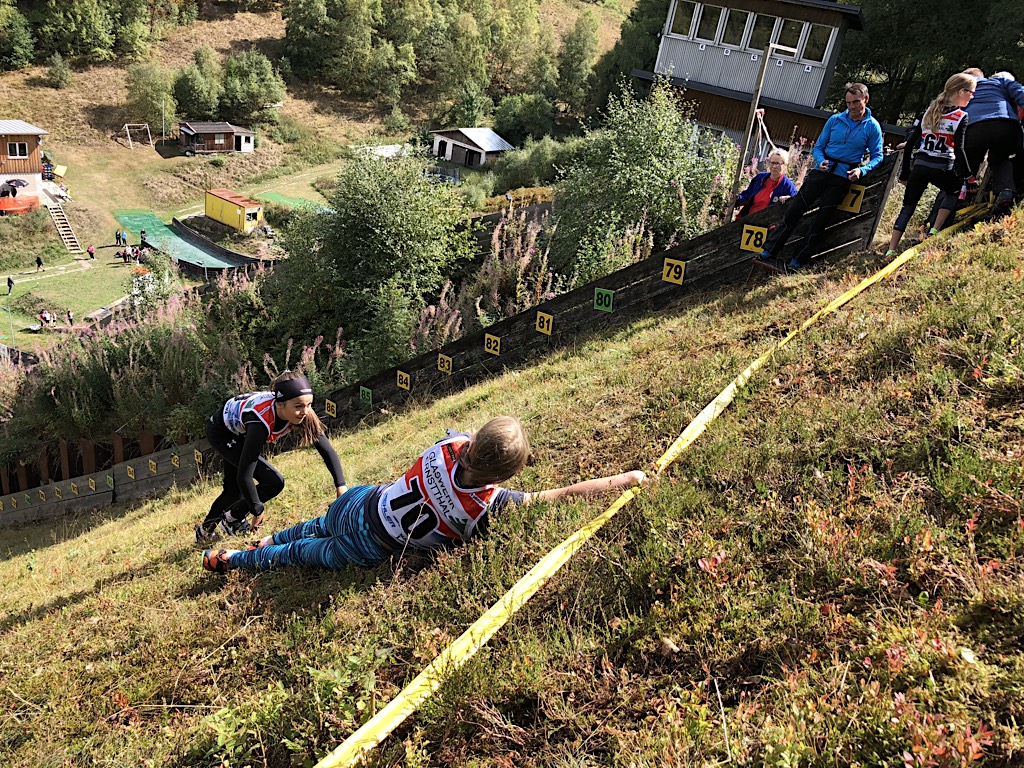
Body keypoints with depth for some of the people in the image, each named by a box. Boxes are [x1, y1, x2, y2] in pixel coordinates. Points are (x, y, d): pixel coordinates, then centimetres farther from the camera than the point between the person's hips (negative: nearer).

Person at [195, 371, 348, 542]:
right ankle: (233, 519, 4)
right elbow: (244, 475, -39)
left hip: (239, 432, 6)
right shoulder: (261, 421, -44)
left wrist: (341, 485, -31)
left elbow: (327, 450, -22)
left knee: (233, 488, 22)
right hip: (221, 432, -6)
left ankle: (205, 530, 46)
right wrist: (258, 511, -29)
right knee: (273, 482, -19)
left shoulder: (304, 414, -28)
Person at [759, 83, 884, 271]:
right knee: (794, 209, -5)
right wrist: (821, 160, -12)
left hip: (843, 177, -2)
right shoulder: (835, 120, 5)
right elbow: (819, 146, 10)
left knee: (821, 220, -2)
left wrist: (862, 170, -18)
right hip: (822, 171, 2)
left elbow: (877, 156, 1)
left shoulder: (872, 127, 0)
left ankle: (799, 261, 5)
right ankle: (770, 251, 0)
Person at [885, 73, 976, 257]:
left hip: (919, 166, 4)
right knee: (954, 192, 27)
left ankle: (891, 251, 3)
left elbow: (910, 142, 8)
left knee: (907, 207, 13)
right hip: (943, 169, -3)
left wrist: (905, 172, 14)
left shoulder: (929, 111, 11)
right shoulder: (961, 117, -4)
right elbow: (959, 149, -13)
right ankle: (934, 232, 12)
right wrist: (966, 175, -7)